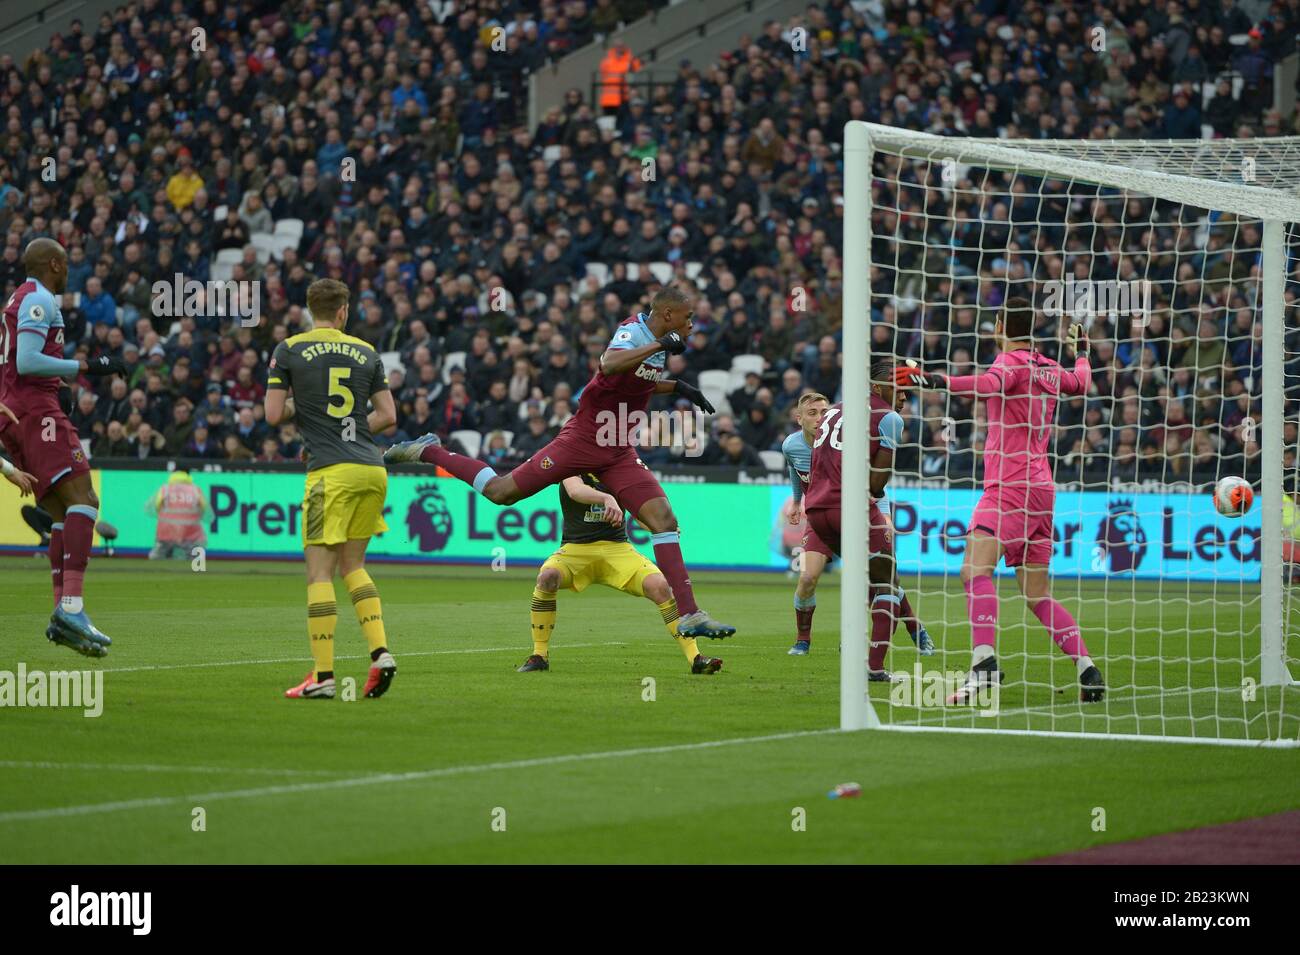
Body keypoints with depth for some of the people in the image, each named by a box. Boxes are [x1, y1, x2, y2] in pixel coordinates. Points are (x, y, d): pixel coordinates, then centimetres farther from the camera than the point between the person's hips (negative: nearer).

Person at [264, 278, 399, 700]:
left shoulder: (289, 350, 1)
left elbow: (274, 416, -1)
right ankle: (380, 652, 2)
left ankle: (323, 676, -10)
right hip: (372, 469, 5)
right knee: (352, 565, 18)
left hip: (331, 472, -5)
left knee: (319, 571, -3)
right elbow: (388, 416, 12)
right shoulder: (365, 353, 12)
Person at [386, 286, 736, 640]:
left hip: (620, 452, 7)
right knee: (500, 492, 0)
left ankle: (689, 615, -8)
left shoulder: (655, 340, 10)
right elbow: (609, 365, -40)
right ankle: (428, 452, 22)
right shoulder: (633, 331, -16)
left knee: (664, 519, -8)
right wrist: (659, 346, -38)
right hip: (584, 438, -7)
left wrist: (677, 387, 19)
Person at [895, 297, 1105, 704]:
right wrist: (1079, 354, 59)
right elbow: (1080, 382, 38)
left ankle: (984, 663, -40)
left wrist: (935, 380, -39)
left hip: (1010, 485, -9)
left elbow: (991, 384, -29)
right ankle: (1087, 668, 11)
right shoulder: (1047, 368, 16)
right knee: (1038, 592, 15)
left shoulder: (1011, 361, -6)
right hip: (1041, 486, 9)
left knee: (975, 567, -23)